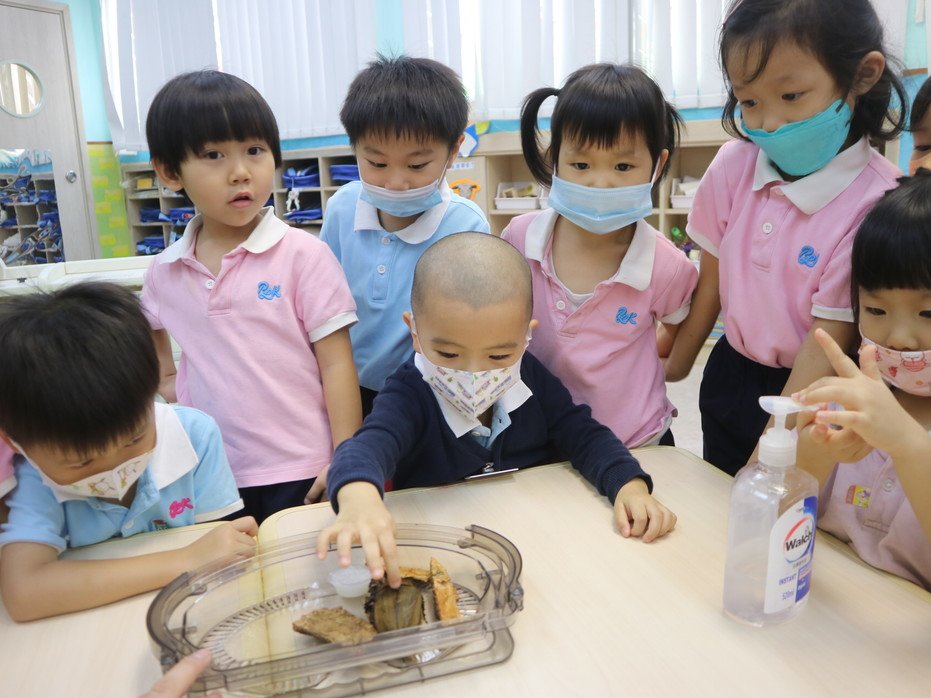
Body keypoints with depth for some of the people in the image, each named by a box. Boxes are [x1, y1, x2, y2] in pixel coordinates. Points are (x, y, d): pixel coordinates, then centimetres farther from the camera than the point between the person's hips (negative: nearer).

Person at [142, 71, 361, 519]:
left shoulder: (303, 256, -11)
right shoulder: (165, 272, 3)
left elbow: (337, 364, -10)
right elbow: (149, 327, 26)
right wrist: (165, 380, 11)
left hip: (299, 473, -4)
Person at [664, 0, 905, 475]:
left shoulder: (872, 204, -23)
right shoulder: (734, 165, -10)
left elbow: (827, 339, -21)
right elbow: (711, 279, 0)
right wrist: (675, 365, 9)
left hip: (810, 398, -4)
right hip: (730, 377, 5)